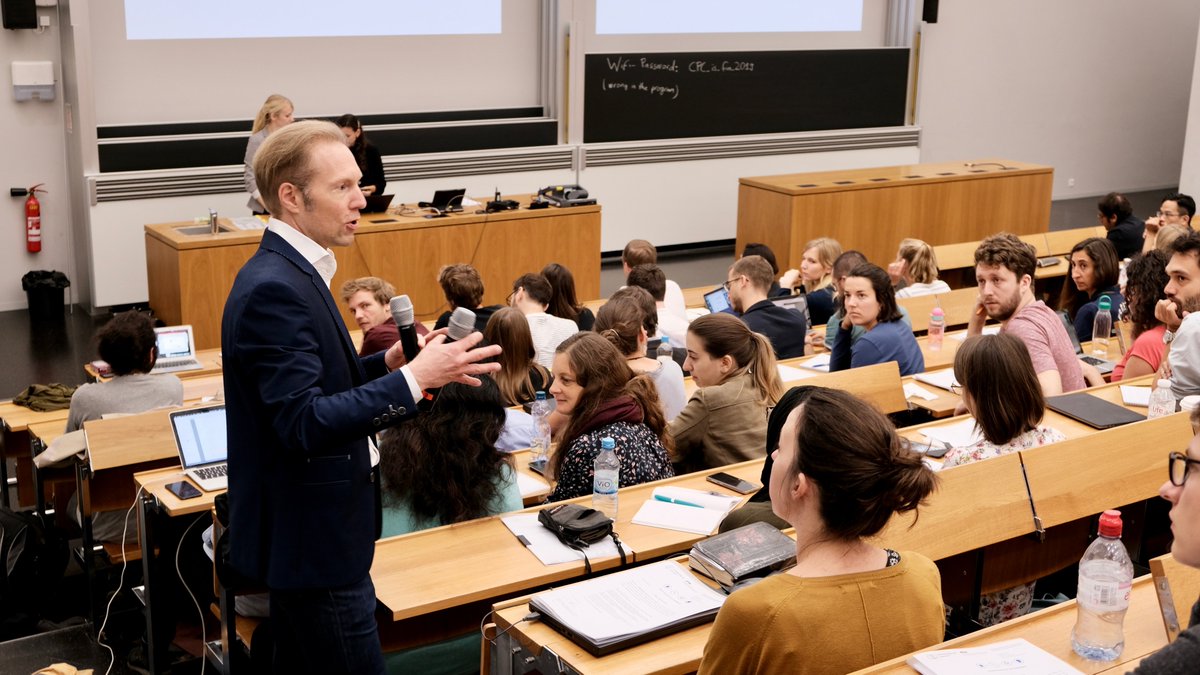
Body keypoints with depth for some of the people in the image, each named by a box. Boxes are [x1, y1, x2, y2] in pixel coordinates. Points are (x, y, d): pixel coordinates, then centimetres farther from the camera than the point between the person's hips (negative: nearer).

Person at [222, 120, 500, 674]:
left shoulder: (289, 272, 9)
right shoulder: (274, 289, -22)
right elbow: (302, 424, -27)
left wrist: (385, 363, 3)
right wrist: (413, 379, -29)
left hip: (302, 534, 10)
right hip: (312, 541, -10)